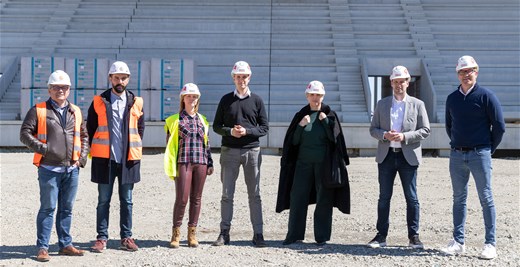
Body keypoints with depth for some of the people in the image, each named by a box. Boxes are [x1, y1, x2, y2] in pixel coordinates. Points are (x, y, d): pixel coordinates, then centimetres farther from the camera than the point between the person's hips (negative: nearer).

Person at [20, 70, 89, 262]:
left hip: (72, 169, 4)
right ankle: (42, 248, 5)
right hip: (49, 169, -4)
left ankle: (65, 244, 20)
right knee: (47, 208, -2)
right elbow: (25, 134, -4)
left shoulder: (76, 112, 14)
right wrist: (43, 149, -16)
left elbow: (84, 136, 21)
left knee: (66, 209, 11)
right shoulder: (38, 110, 0)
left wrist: (82, 158, 7)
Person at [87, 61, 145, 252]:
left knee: (126, 201, 8)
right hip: (104, 158, -1)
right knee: (103, 200, 4)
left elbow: (140, 128, 15)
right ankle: (102, 238, 10)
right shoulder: (98, 102, 3)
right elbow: (90, 128, 8)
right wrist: (94, 150, 2)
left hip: (128, 159, 1)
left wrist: (136, 149, 6)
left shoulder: (136, 102, 7)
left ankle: (126, 237, 16)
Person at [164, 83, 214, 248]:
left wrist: (210, 163, 13)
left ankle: (192, 233, 13)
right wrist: (172, 167, -4)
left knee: (196, 198, 6)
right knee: (182, 198, -8)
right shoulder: (175, 120, 3)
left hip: (201, 163, 4)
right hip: (183, 163, -4)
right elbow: (170, 144, 1)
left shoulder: (202, 120, 14)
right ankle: (176, 233, 4)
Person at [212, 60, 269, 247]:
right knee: (227, 194, 3)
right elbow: (216, 126, 8)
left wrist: (247, 131, -12)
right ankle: (224, 233, 9)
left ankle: (258, 234, 6)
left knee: (254, 194, 2)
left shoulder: (256, 100, 6)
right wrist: (230, 131, -11)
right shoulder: (226, 100, 8)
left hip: (252, 150, 0)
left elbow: (264, 127, 4)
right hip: (229, 151, 1)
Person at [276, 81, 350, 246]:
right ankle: (294, 234, 10)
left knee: (323, 200, 2)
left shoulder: (330, 115, 3)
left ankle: (322, 237, 9)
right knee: (297, 198, 2)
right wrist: (301, 125, -11)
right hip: (303, 163, 2)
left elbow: (335, 138, -6)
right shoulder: (301, 115, 8)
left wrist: (326, 121, -13)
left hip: (323, 164, -2)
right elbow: (293, 141, 3)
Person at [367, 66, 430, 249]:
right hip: (386, 156, 2)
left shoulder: (417, 104, 4)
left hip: (408, 156, -2)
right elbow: (373, 129, 9)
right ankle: (381, 235, 11)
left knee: (412, 198, 2)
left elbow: (425, 130, 0)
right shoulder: (382, 104, 10)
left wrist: (404, 136, -14)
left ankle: (414, 236, 10)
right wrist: (384, 135, -13)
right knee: (384, 197, 5)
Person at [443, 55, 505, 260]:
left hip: (480, 155, -5)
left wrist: (489, 149, 1)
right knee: (458, 198, 8)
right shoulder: (452, 98, 9)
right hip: (457, 155, 5)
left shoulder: (486, 96, -5)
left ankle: (490, 244, 4)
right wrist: (457, 144, 14)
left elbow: (499, 126, -4)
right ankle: (458, 242, 15)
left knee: (486, 199, 0)